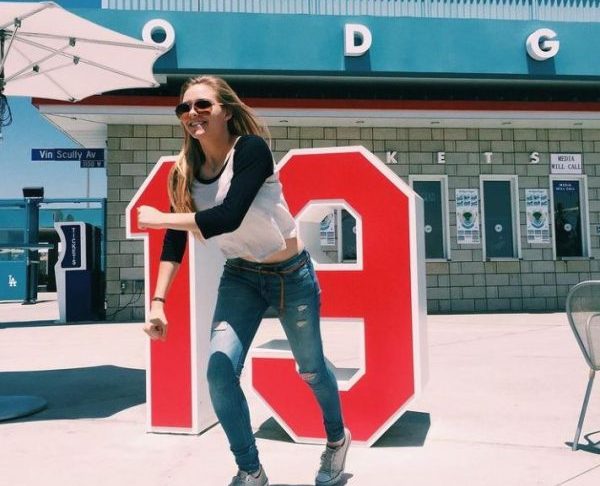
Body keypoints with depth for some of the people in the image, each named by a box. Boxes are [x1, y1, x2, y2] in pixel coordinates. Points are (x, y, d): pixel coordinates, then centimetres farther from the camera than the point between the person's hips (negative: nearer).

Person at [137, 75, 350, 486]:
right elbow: (175, 243, -3)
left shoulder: (251, 149, -24)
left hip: (292, 274, -4)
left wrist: (159, 218, -28)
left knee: (311, 368, 12)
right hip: (240, 277, 4)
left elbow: (229, 217, -36)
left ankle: (338, 440, 44)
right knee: (220, 371, -10)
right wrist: (158, 302, -9)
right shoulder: (184, 172, -6)